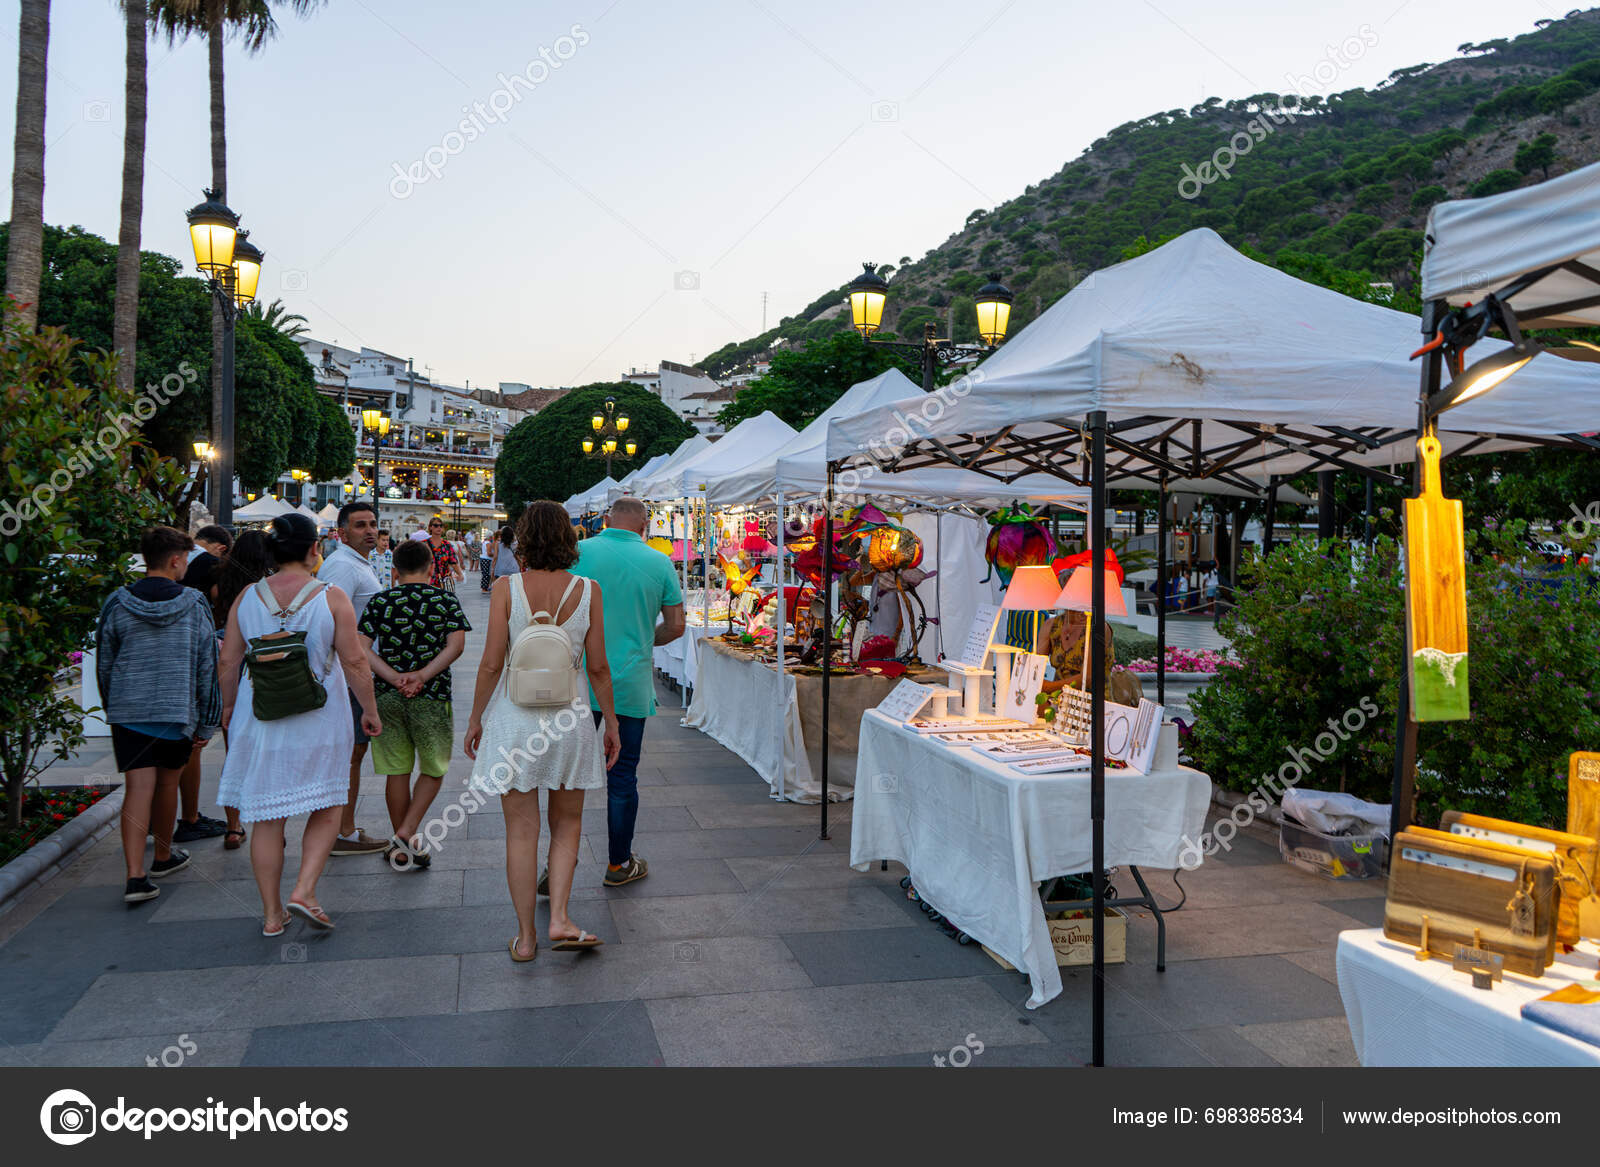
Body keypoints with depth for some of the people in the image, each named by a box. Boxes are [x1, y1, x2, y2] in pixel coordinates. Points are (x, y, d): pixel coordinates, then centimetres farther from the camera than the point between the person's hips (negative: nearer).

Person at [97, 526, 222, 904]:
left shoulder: (116, 604, 0)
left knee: (138, 789, -2)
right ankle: (164, 856, 34)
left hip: (128, 712, 1)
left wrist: (112, 708, 24)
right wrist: (207, 722, 6)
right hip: (178, 711, -1)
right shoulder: (194, 605, -4)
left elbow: (103, 664, 9)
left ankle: (135, 876, -11)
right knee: (167, 783, 15)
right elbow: (208, 667, -2)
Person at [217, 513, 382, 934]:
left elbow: (228, 661, 5)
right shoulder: (331, 598, -9)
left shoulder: (247, 597, 0)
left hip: (259, 720, 3)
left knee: (267, 818, 11)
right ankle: (304, 891, 0)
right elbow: (354, 663, -10)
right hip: (318, 721, -3)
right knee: (326, 808, 14)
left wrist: (228, 705, 20)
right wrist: (370, 711, 2)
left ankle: (272, 913, 18)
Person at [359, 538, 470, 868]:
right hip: (432, 696, -2)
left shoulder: (380, 602, 3)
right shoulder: (447, 601, 1)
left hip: (387, 695, 2)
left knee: (397, 771, 9)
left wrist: (395, 678, -12)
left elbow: (361, 647, -7)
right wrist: (422, 676, -15)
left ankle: (401, 850, 19)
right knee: (434, 769, 14)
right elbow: (456, 645, -12)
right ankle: (407, 833, 0)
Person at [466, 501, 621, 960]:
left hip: (514, 716, -1)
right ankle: (560, 918, 6)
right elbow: (598, 667, -3)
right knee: (567, 823, 18)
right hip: (568, 717, 1)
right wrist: (611, 723, 8)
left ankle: (525, 936, 16)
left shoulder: (506, 588, -7)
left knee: (521, 831, 9)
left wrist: (475, 719, 5)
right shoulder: (587, 590, -5)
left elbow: (491, 664, -8)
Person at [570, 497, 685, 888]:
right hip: (631, 684, 0)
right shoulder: (659, 562, -1)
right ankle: (619, 864, 22)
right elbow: (675, 626, 3)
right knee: (622, 776, 10)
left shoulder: (577, 552, -3)